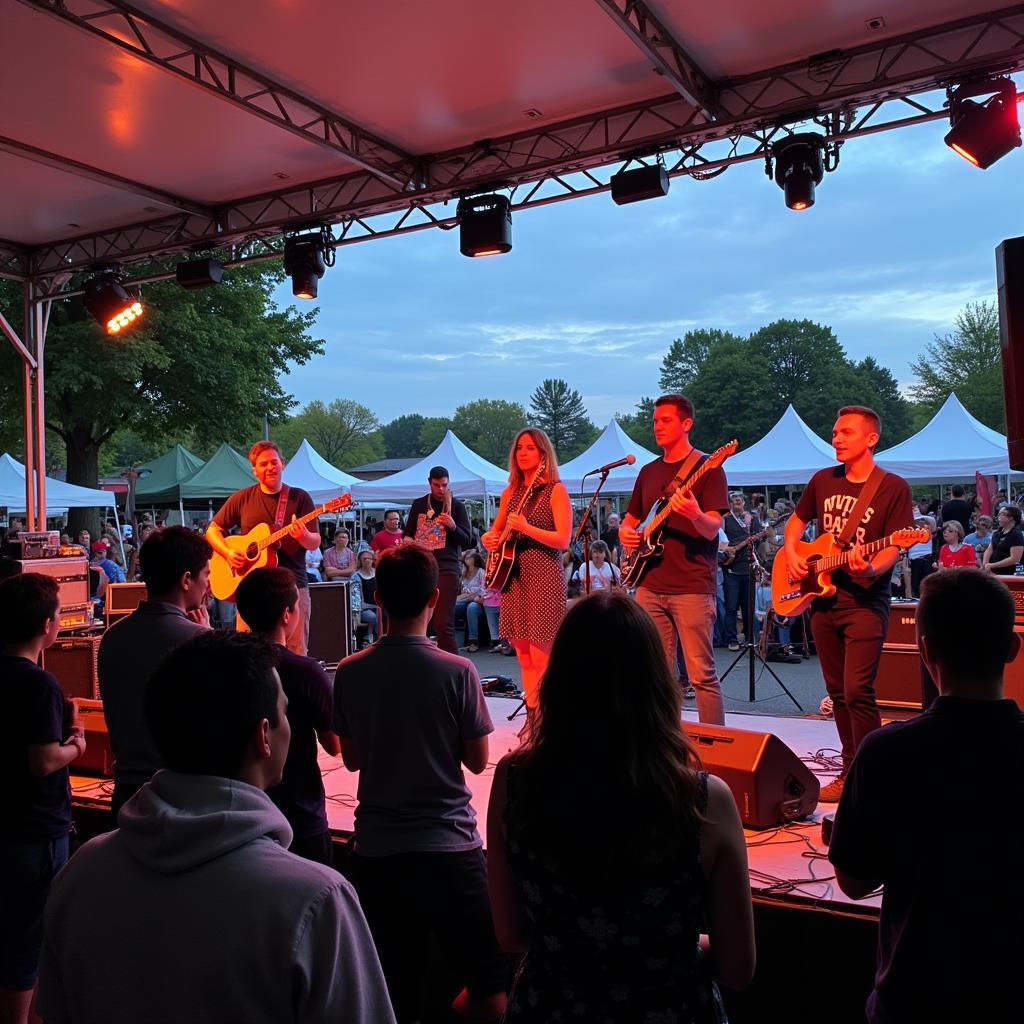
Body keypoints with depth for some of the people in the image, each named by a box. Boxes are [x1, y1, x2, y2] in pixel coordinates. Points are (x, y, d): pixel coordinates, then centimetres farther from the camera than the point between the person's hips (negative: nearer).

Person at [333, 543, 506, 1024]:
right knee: (491, 983, 14)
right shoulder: (457, 671, -14)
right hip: (448, 845, -4)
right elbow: (478, 761, -4)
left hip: (375, 848, 4)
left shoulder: (350, 672, -5)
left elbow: (352, 759, 7)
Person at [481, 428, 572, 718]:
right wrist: (489, 539, 3)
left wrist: (526, 528, -22)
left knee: (541, 655, -9)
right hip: (513, 576, 6)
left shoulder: (556, 490, -4)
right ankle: (532, 714, 16)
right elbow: (495, 530, 25)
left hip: (544, 577, -6)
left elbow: (563, 540, -13)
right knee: (524, 654, 8)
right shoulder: (511, 492, 14)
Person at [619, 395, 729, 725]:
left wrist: (695, 515, -33)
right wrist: (625, 532, 3)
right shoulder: (648, 472, 16)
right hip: (650, 586, 6)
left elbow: (712, 530, -12)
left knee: (701, 673, -5)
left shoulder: (707, 469, -3)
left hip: (691, 586, -6)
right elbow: (630, 519, 26)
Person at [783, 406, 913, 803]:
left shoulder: (893, 487, -5)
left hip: (865, 602, -6)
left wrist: (871, 569, -30)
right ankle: (851, 770, 22)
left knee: (857, 690, -14)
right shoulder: (823, 480, 10)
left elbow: (893, 548, -10)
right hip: (823, 599, 6)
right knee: (837, 691, 11)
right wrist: (791, 553, 4)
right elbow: (797, 520, 23)